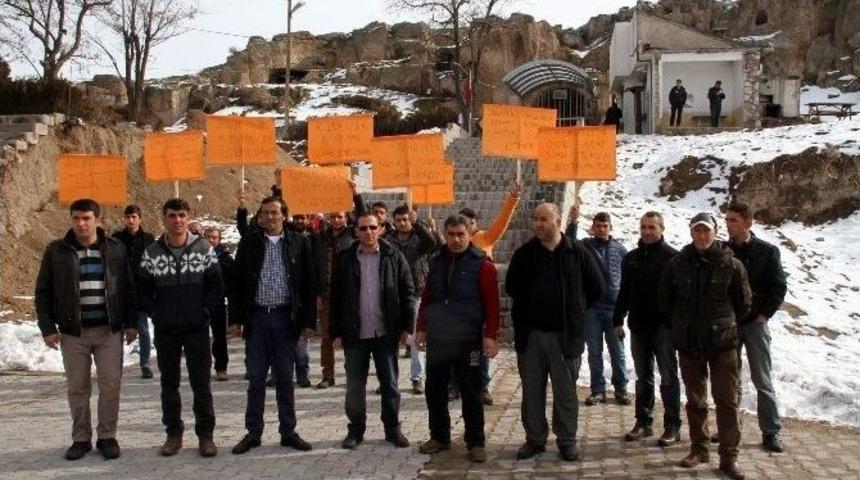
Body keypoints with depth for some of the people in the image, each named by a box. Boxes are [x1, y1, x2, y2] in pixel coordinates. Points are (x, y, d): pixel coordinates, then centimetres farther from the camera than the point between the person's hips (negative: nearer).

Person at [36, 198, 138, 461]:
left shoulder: (115, 249, 2)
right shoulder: (56, 251, 0)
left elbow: (128, 288, 6)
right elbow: (43, 292, 3)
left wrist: (130, 322, 2)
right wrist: (47, 327, -3)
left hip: (109, 330, 0)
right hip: (73, 331, 0)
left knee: (110, 385, 1)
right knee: (77, 387, 7)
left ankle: (107, 436, 15)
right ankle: (81, 438, 19)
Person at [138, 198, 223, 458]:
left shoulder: (204, 249, -2)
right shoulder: (152, 253, 1)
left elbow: (215, 285, -1)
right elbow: (144, 289, 6)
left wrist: (205, 313, -8)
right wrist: (156, 314, -3)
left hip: (197, 328, -1)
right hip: (165, 329, 2)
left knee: (201, 382, 2)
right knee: (169, 383, 10)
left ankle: (205, 434, 11)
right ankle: (173, 433, 20)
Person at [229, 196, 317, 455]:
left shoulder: (299, 243, 2)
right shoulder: (249, 243, 3)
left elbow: (308, 284, 2)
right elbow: (238, 282, 4)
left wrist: (309, 320, -2)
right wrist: (235, 319, -1)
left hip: (286, 318, 0)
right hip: (257, 317, 1)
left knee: (285, 378, 7)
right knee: (256, 378, 7)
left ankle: (288, 432, 15)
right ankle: (253, 432, 15)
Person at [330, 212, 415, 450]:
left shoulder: (393, 257, 0)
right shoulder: (345, 259, 2)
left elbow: (407, 292, 1)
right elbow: (336, 298, 4)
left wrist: (406, 326, -4)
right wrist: (336, 332, 0)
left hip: (385, 332, -1)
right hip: (355, 334, 1)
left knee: (390, 383, 8)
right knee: (355, 385, 7)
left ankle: (393, 428, 20)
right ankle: (356, 429, 20)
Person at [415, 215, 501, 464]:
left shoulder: (482, 264, -6)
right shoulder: (437, 261, 9)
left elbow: (492, 304, -9)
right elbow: (426, 298, 15)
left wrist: (490, 336, -15)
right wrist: (422, 328, 12)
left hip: (468, 341, -5)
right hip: (437, 340, 5)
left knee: (471, 393, 2)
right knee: (434, 390, 11)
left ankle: (475, 442, 12)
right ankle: (439, 436, 25)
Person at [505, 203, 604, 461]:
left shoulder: (577, 252, -4)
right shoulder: (524, 254, 2)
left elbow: (596, 287, 6)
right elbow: (511, 287, 16)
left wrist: (575, 310, 7)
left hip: (565, 334, -2)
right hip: (530, 333, 2)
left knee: (566, 391, 6)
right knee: (532, 390, 8)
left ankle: (567, 441, 18)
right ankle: (535, 439, 20)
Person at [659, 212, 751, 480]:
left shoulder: (731, 265, -6)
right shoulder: (677, 264, -1)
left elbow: (743, 303, 5)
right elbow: (664, 299, 11)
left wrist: (725, 324, 10)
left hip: (722, 342, -2)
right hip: (688, 343, 2)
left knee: (727, 400, -1)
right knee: (695, 399, 13)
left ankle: (729, 456, 6)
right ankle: (699, 448, 25)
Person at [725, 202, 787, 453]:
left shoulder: (767, 251, -2)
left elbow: (779, 288, -1)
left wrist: (764, 314, -8)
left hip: (755, 322, -2)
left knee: (763, 380, 1)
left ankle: (771, 432, 7)